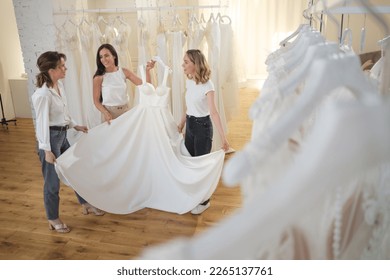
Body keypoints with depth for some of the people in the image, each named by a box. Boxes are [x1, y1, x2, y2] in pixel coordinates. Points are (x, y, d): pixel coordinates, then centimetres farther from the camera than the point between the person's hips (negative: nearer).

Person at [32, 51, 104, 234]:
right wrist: (47, 150, -20)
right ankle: (53, 220, 24)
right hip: (50, 138, -9)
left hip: (62, 135, 9)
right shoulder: (43, 94, -23)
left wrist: (74, 126, 18)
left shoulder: (59, 85, 2)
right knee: (52, 181, 6)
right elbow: (42, 123, -21)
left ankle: (85, 204, 38)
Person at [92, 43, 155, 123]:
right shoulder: (99, 77, -11)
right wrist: (105, 113, -22)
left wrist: (147, 70, -19)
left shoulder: (124, 72, -3)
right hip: (110, 112, -3)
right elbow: (96, 101, -6)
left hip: (126, 110, 3)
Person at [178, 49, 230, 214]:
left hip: (203, 126, -7)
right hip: (190, 125, 7)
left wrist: (223, 137, -31)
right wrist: (181, 124, 19)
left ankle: (204, 201, 20)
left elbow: (213, 112, -26)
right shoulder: (189, 82, 3)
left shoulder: (207, 85, -19)